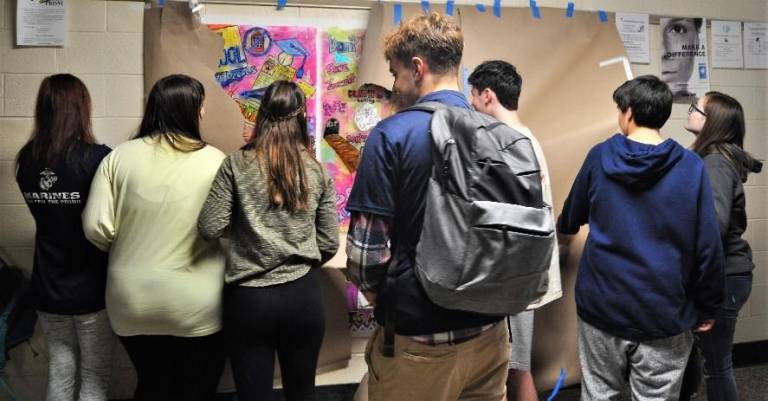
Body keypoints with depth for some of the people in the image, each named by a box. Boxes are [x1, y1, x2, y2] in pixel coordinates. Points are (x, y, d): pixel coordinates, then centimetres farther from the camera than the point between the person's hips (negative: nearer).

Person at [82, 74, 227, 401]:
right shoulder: (215, 162, -10)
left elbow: (96, 228, -6)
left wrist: (130, 251, 13)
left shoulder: (119, 157, -4)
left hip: (133, 301, 3)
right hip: (196, 304, -2)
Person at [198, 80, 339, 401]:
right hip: (303, 294, 2)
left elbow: (209, 229, -8)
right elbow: (329, 244, 3)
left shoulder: (237, 164, -5)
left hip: (249, 296, -2)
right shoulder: (317, 170, 2)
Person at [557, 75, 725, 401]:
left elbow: (570, 220, 13)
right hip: (665, 313, -1)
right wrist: (707, 308, 6)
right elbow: (708, 247, -7)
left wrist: (562, 226, 37)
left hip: (602, 305, 1)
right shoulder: (691, 167, -7)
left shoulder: (599, 157, -3)